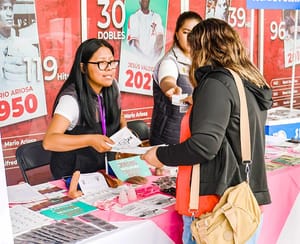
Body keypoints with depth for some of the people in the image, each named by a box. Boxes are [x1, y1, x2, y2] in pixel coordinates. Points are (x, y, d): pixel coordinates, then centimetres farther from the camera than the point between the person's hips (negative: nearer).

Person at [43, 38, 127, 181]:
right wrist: (90, 140, -40)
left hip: (105, 169, 6)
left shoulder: (112, 87, -2)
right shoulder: (71, 99, -23)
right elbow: (49, 141, -33)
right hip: (73, 176, -5)